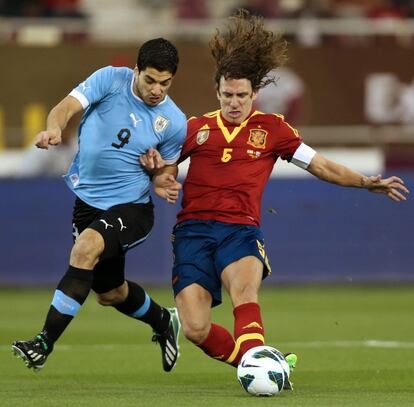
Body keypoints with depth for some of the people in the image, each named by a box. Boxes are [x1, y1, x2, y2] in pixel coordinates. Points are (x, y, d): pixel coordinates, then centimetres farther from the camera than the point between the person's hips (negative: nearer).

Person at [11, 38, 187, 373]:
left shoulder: (174, 122, -7)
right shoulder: (110, 80, -8)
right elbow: (68, 106, -18)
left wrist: (164, 182, -15)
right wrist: (54, 128, -40)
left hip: (131, 207, -4)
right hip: (88, 202, 4)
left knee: (87, 247, -33)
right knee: (110, 293, 17)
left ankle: (44, 344, -32)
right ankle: (164, 323, 50)